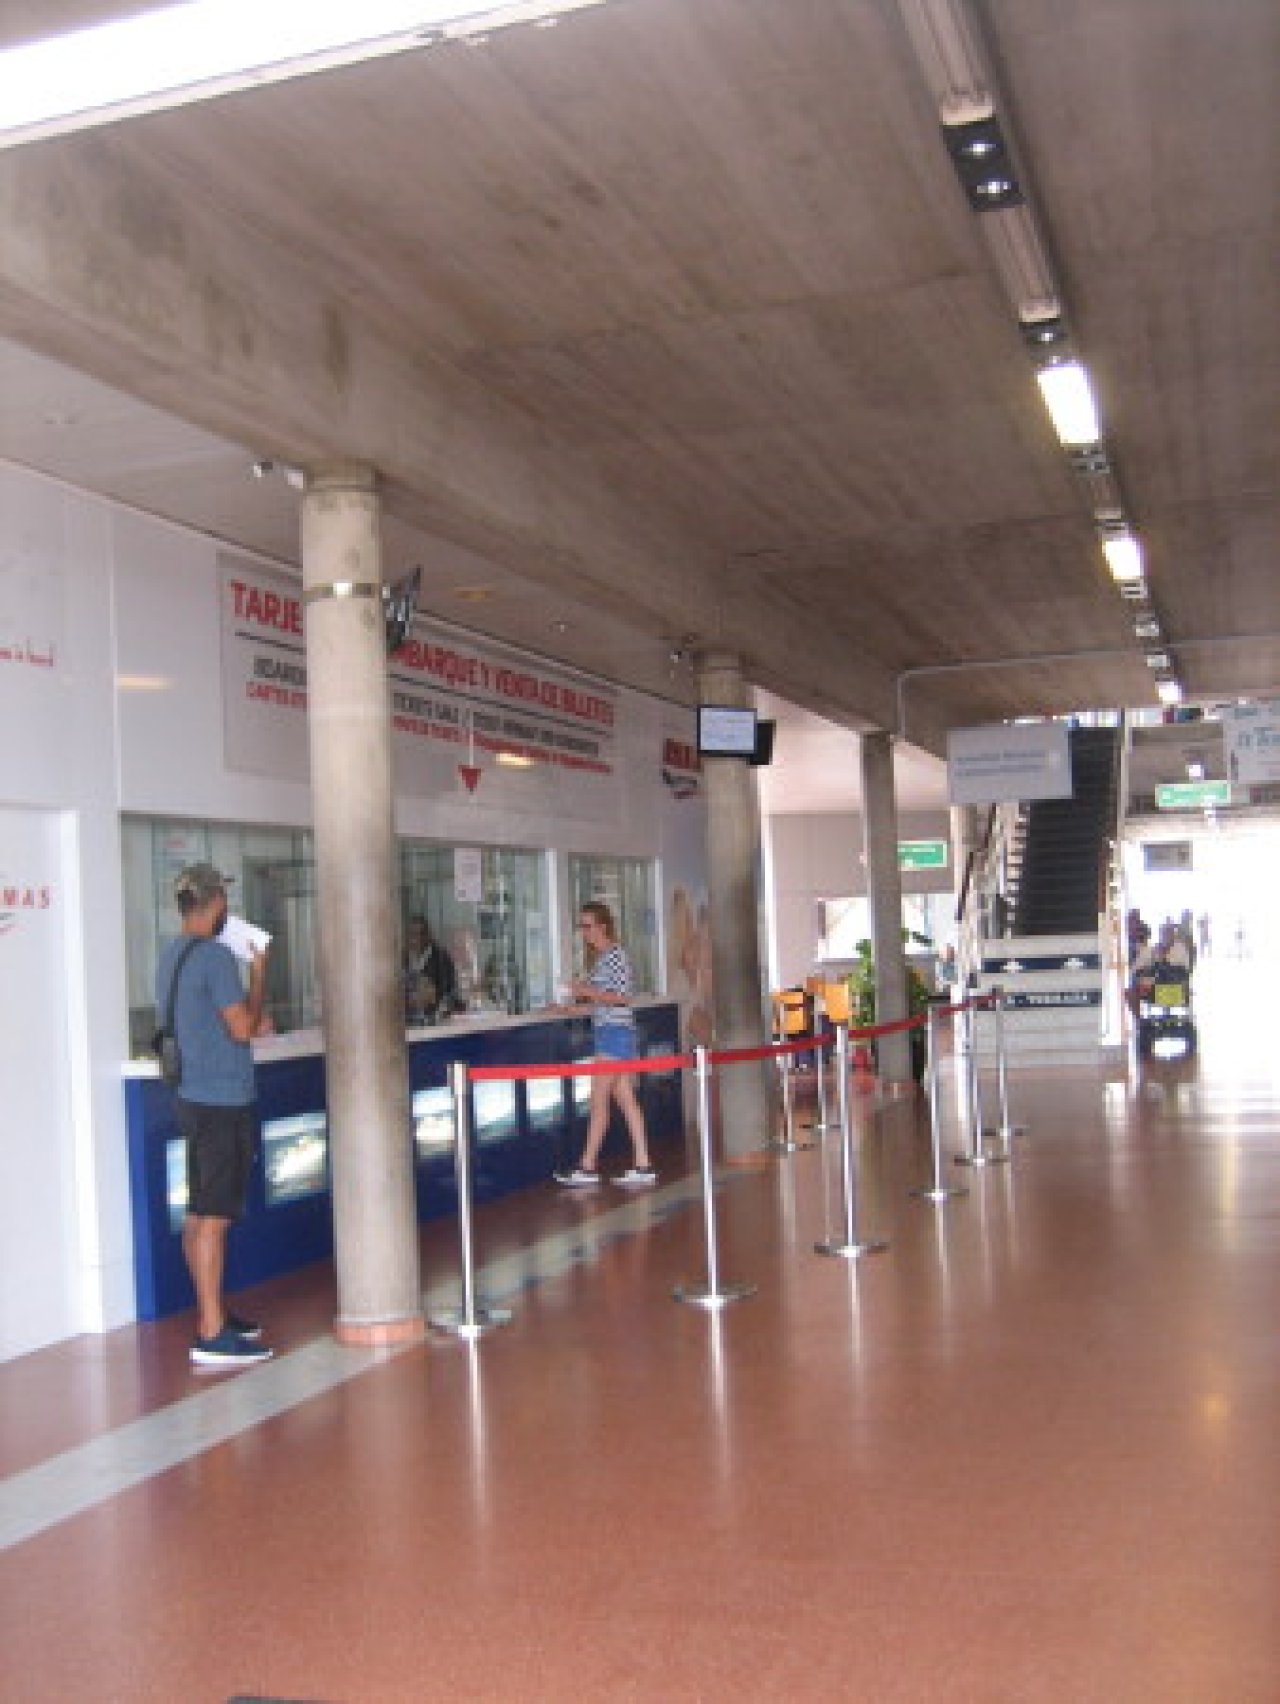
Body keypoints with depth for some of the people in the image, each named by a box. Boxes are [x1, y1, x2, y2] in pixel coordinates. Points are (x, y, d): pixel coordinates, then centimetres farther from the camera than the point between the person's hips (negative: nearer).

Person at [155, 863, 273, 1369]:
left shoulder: (171, 956, 13)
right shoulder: (215, 957, -17)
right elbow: (243, 1028, -17)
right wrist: (259, 975, -5)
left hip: (193, 1097, 10)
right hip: (224, 1102, -10)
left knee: (199, 1213, 14)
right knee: (214, 1217, -7)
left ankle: (213, 1312, 24)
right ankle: (212, 1334, -4)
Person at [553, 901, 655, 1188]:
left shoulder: (615, 955, -12)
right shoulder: (599, 958, 17)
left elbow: (622, 997, -18)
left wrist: (587, 991, -21)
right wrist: (578, 999, 12)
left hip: (616, 1032, -10)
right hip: (606, 1032, 10)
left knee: (598, 1100, -6)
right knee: (626, 1100, 7)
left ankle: (588, 1167, -1)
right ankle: (642, 1165, 7)